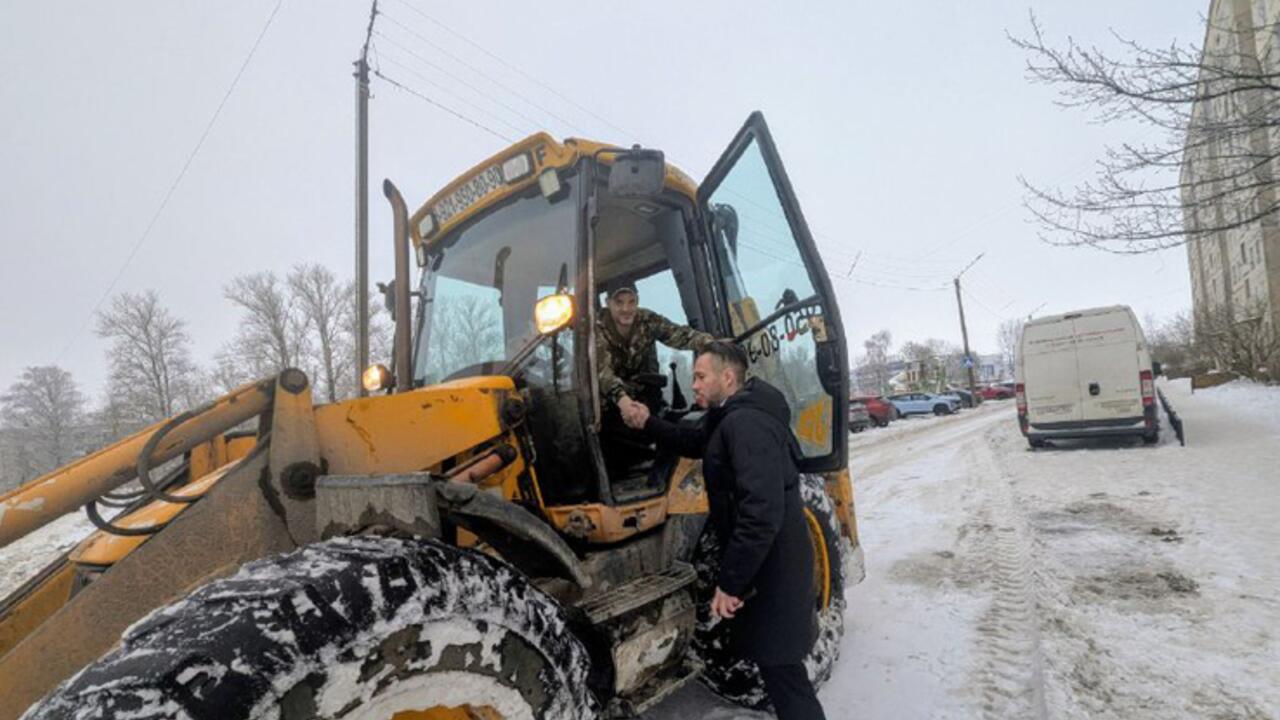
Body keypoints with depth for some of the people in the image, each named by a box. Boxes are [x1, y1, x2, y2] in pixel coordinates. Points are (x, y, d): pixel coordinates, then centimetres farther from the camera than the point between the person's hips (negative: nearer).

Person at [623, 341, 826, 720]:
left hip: (771, 567, -10)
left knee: (781, 669, 4)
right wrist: (649, 424, 11)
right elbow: (695, 443, 24)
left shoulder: (747, 423, -25)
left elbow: (762, 513, -31)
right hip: (765, 562, 10)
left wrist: (730, 582, -25)